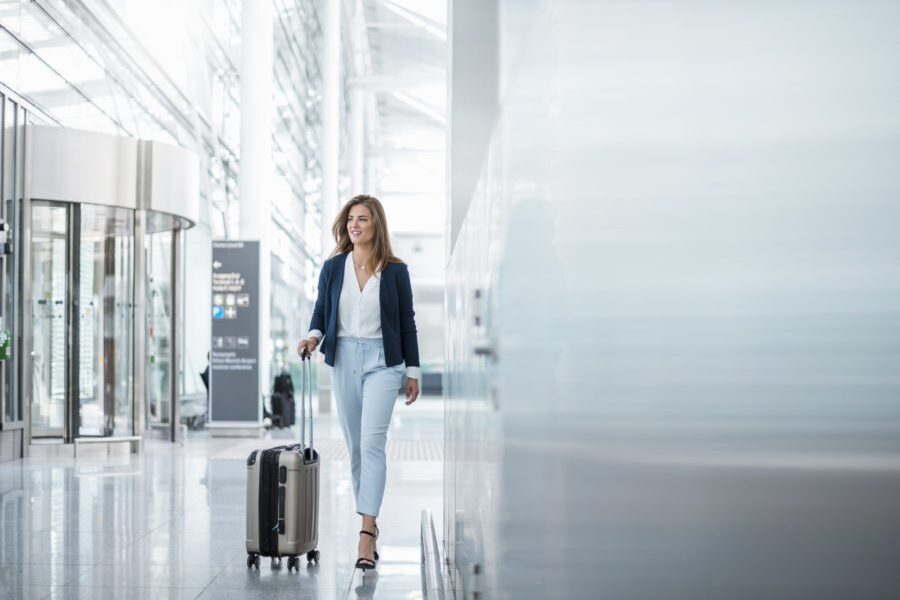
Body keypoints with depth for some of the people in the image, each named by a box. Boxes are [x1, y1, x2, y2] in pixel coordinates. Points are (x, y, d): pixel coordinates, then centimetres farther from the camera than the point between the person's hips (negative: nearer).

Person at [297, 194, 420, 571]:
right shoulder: (333, 267, 4)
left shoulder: (395, 271, -1)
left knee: (372, 443, -15)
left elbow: (407, 322, 3)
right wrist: (313, 336, -14)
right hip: (344, 359, 3)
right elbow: (321, 310, 8)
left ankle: (367, 533, -20)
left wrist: (413, 371, 2)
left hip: (382, 361, -3)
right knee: (354, 446, 8)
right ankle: (368, 523, 20)